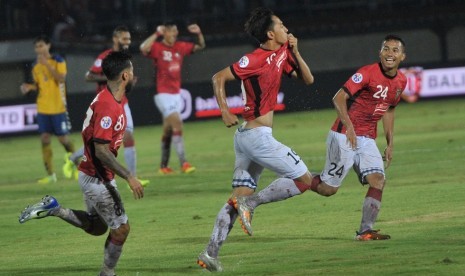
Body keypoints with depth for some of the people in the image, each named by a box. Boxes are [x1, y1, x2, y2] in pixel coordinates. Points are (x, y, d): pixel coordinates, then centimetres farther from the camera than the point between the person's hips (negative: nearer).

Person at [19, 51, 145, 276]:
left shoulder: (108, 98, 5)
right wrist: (129, 177, -26)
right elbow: (101, 151, -28)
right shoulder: (108, 106, -26)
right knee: (121, 228, 1)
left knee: (97, 227, 22)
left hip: (94, 175, 10)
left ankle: (53, 208, 16)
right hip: (97, 179, -10)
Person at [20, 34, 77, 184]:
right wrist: (30, 87, -3)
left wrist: (47, 64, -25)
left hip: (58, 107, -4)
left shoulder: (58, 61, -6)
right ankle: (50, 174, 2)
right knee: (45, 139, -2)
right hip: (43, 108, 4)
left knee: (63, 138, -1)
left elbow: (61, 79, -20)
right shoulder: (35, 65, 9)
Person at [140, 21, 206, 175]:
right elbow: (144, 48, -32)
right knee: (177, 124, -17)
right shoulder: (157, 48, -11)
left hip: (176, 94, 7)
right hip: (163, 94, -7)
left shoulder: (180, 47, 7)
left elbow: (200, 46, 17)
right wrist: (157, 34, -30)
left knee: (168, 130, 12)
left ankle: (163, 166, 19)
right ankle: (183, 163, -20)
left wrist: (199, 33, -1)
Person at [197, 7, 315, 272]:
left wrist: (295, 52, 2)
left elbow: (308, 79, 15)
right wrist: (225, 111, -21)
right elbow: (219, 78, -13)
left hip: (247, 137, 9)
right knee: (304, 179, -6)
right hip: (257, 136, -9)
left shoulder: (282, 54, 10)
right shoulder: (255, 60, -14)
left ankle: (210, 253, 5)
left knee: (240, 195, 8)